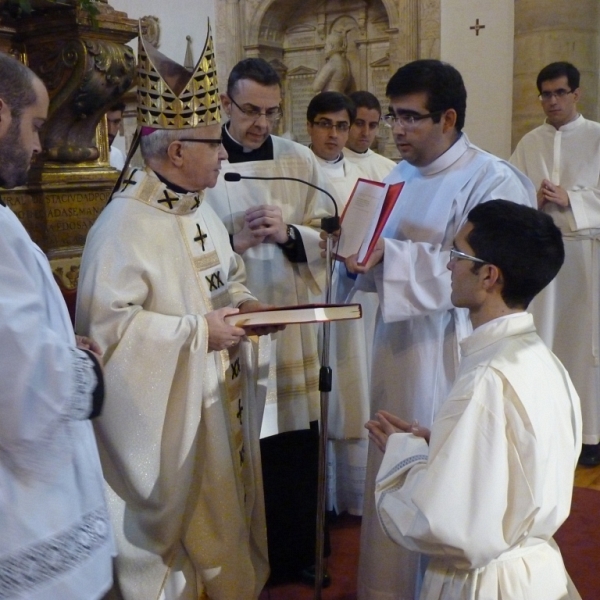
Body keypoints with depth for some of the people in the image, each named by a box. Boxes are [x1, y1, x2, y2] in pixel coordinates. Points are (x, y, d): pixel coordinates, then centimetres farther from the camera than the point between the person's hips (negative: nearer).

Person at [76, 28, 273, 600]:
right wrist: (196, 332, -22)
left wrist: (243, 302, -1)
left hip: (224, 402, 9)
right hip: (169, 415, -9)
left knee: (226, 509, 22)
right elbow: (105, 322, -27)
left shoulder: (199, 210, 7)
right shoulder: (124, 224, -23)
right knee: (181, 525, 8)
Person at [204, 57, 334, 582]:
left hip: (293, 322, 2)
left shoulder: (302, 162, 6)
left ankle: (297, 551, 28)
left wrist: (289, 234, -16)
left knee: (296, 442, 8)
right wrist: (233, 240, -20)